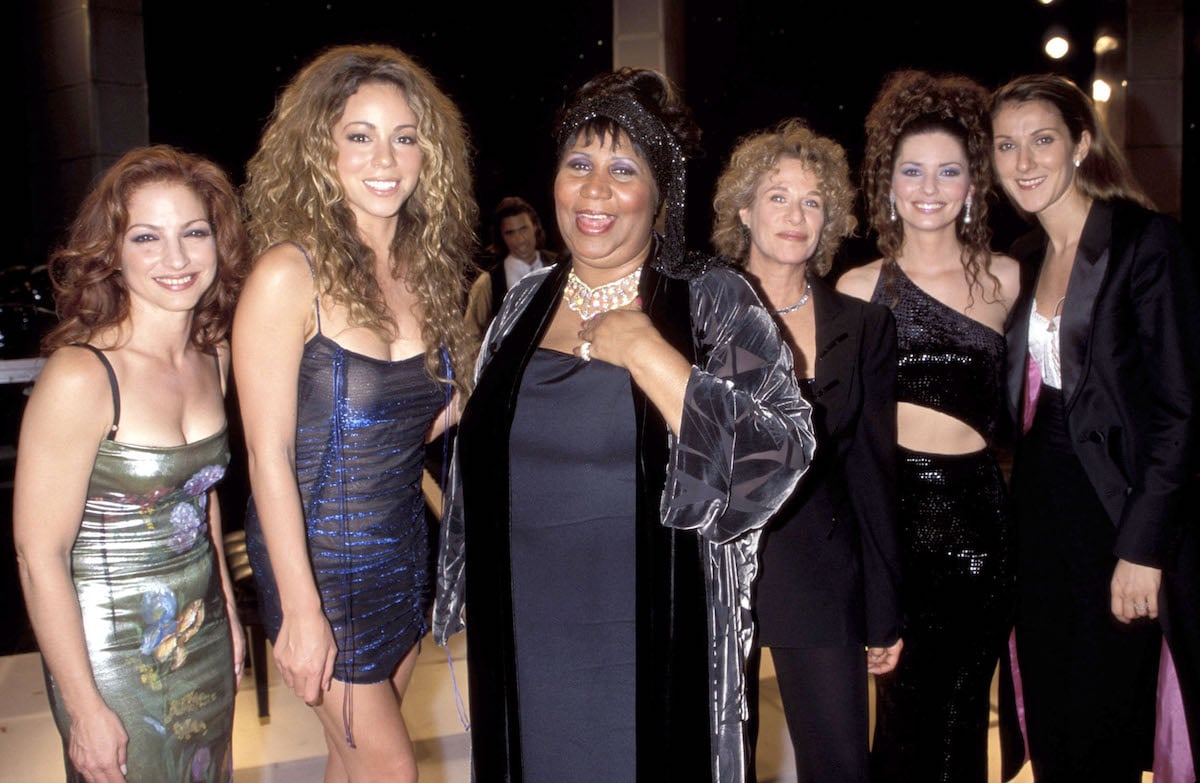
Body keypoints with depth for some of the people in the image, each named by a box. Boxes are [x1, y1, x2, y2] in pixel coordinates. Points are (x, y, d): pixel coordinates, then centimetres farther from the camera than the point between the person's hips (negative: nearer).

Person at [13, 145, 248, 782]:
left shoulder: (213, 356, 0)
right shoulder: (80, 377, -22)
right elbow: (39, 556, -20)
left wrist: (228, 614, 15)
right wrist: (85, 708, -16)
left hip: (203, 632, 7)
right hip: (112, 651, -6)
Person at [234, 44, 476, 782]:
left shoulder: (425, 268, 2)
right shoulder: (290, 274, -17)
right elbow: (269, 453, -18)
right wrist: (302, 611, -18)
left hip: (405, 547, 6)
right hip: (321, 556, -6)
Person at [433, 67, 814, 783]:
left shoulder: (714, 300, -8)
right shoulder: (525, 305, 6)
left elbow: (778, 459, -20)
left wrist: (645, 352, -23)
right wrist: (468, 595, 18)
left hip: (655, 655, -4)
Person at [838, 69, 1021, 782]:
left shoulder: (1007, 279, 7)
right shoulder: (859, 288, 2)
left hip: (980, 514, 2)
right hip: (893, 507, -1)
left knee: (966, 709, 9)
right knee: (908, 708, 4)